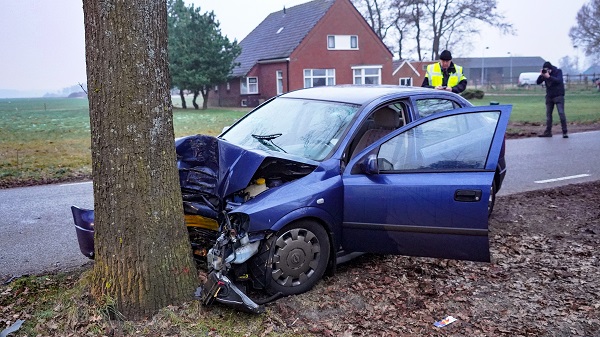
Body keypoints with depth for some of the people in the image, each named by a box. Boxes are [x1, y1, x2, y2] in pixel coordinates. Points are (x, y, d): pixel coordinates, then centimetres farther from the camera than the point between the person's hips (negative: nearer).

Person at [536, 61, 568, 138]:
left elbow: (558, 80, -21)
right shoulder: (545, 74, 5)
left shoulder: (558, 71, -5)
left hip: (558, 96, -4)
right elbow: (538, 82, 0)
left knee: (561, 113, -10)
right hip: (549, 96, 5)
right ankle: (548, 132, 11)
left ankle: (564, 132, -8)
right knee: (548, 114, 5)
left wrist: (549, 77, -31)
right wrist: (541, 75, -17)